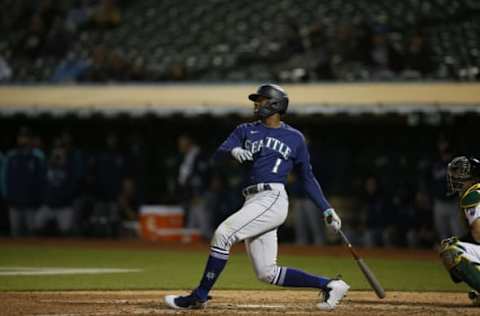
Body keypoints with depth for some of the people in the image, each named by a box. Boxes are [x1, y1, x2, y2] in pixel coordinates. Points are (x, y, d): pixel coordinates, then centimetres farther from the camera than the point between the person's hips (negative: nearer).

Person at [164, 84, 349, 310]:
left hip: (273, 199, -6)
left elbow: (308, 178, 15)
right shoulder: (246, 130, 18)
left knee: (223, 233, -21)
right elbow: (217, 155, 3)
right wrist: (233, 151, -20)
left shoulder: (294, 138, 9)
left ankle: (199, 296, -16)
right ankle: (329, 285, 10)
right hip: (252, 202, 6)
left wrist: (327, 210, 8)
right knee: (267, 273, 2)